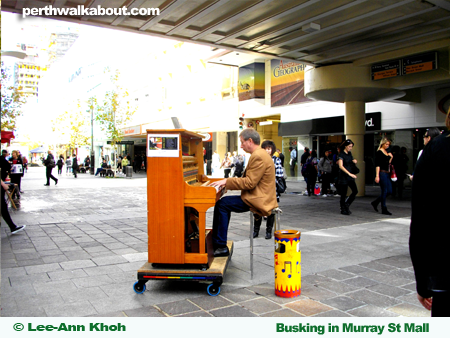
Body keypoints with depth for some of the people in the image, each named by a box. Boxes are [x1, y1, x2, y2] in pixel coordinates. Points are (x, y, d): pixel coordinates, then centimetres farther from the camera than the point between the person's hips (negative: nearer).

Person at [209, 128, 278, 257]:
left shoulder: (258, 157, -18)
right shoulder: (259, 154, 17)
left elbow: (249, 183, -23)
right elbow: (249, 179, 18)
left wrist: (227, 181, -15)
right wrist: (228, 181, 7)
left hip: (258, 200, -11)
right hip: (259, 197, 11)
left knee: (222, 204, -13)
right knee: (222, 203, 10)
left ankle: (221, 246, -5)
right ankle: (216, 243, 15)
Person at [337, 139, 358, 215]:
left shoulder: (349, 153, 11)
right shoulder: (341, 154, -11)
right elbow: (341, 166, -22)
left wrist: (354, 161, 3)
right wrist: (349, 174, -29)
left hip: (350, 176, 7)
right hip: (343, 176, -7)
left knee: (355, 191, -4)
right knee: (343, 193, -1)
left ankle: (346, 204, 13)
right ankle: (343, 209, 12)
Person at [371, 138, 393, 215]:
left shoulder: (387, 152, 16)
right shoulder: (379, 152, -8)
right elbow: (377, 165, -14)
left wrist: (391, 157, 5)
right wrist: (377, 176, -19)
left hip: (387, 173, 9)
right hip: (382, 173, -9)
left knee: (389, 191, 9)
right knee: (384, 191, -4)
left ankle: (375, 202, 22)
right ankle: (384, 209, 4)